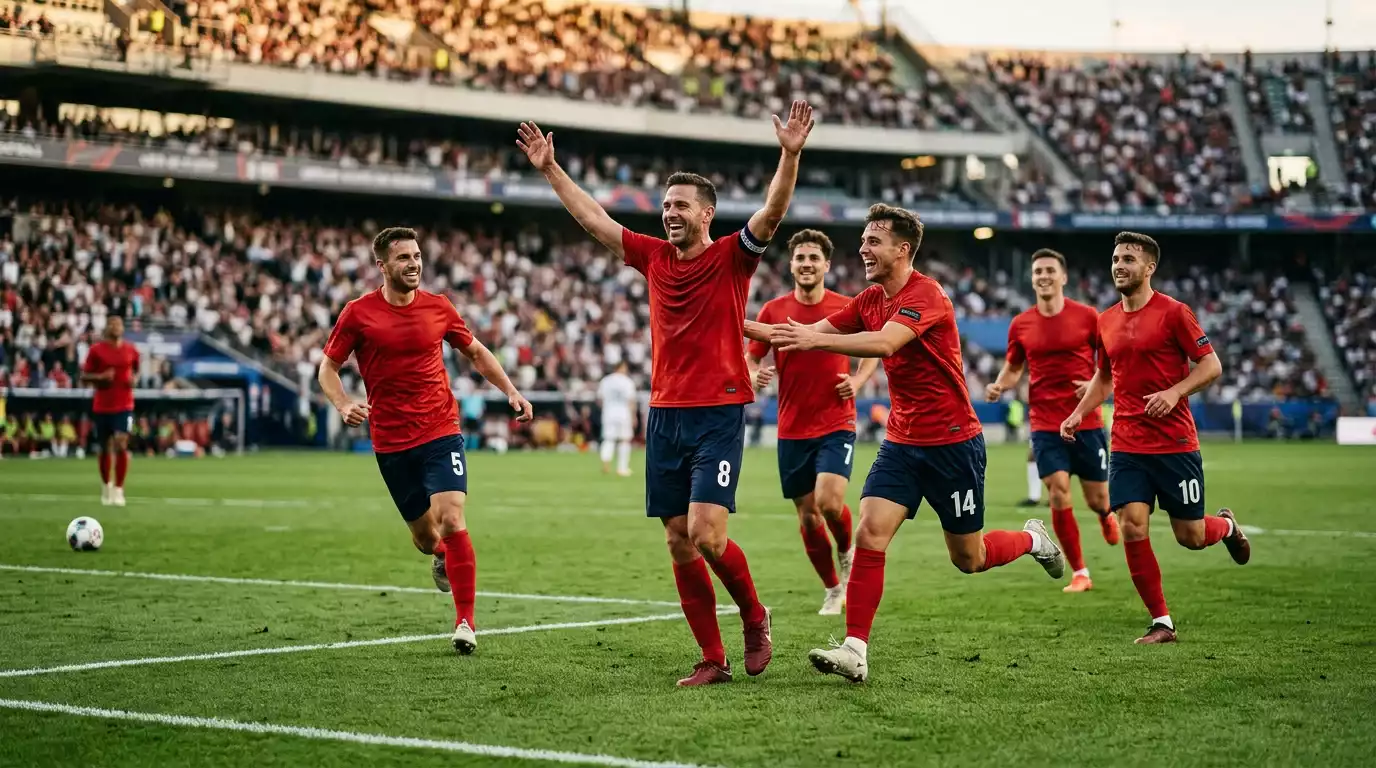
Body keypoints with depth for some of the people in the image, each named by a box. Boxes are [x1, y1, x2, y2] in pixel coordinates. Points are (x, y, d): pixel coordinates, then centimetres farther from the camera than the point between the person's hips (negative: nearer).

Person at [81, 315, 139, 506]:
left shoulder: (131, 351, 3)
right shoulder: (96, 350, -2)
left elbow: (136, 370, 20)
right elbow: (84, 377, 1)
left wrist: (134, 379, -2)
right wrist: (100, 377, -17)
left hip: (124, 406, 0)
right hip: (102, 406, 0)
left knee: (121, 444, -17)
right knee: (105, 448, 10)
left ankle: (118, 489, -10)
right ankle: (106, 485, 33)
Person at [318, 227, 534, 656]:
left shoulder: (438, 307, 3)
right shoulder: (359, 314, -3)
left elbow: (476, 353, 17)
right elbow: (328, 368, 4)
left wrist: (510, 391, 7)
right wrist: (343, 404, -15)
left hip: (441, 431, 0)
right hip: (391, 442, 0)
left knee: (452, 521, -17)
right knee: (423, 535, 10)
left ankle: (465, 622, -9)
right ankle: (441, 556, 49)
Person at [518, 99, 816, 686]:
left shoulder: (732, 257, -2)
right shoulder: (654, 257, 12)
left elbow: (773, 212, -17)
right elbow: (591, 218, 18)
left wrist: (791, 154, -30)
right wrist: (550, 169, 16)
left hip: (719, 416, -5)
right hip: (664, 415, 6)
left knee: (706, 535, -16)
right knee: (679, 544, 3)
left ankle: (754, 617, 12)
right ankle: (712, 658, 10)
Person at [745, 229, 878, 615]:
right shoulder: (773, 311, -1)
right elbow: (751, 358, 7)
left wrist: (858, 380, -4)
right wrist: (756, 375, -16)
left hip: (837, 424, -2)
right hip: (792, 430, 2)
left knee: (829, 501, -21)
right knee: (807, 515, 6)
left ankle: (847, 551, 13)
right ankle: (833, 590, 26)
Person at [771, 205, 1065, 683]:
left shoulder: (925, 295, -20)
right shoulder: (871, 299, 6)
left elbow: (885, 343, -37)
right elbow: (815, 331, 3)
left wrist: (815, 339, -44)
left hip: (953, 442, -6)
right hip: (902, 442, 6)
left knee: (969, 559, 7)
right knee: (870, 533, -13)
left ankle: (1033, 539, 37)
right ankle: (855, 651, -14)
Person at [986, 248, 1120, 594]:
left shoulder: (1087, 316, -4)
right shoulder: (1020, 325, 2)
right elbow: (1013, 368, 16)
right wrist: (1000, 386, -5)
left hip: (1087, 422, -1)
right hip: (1046, 425, 1)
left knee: (1097, 498, 5)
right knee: (1059, 494, -12)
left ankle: (1106, 515, 46)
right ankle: (1080, 573, 1)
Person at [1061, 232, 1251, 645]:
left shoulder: (1173, 312, -7)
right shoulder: (1106, 321, 9)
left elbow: (1211, 365, -7)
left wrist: (1174, 392, -22)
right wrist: (1079, 413, 8)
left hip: (1175, 443, -4)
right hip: (1126, 445, 4)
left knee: (1190, 536, 2)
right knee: (1132, 528, -10)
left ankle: (1226, 525, 40)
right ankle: (1161, 623, 2)